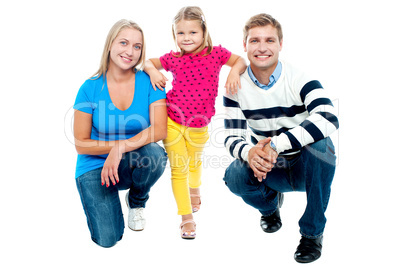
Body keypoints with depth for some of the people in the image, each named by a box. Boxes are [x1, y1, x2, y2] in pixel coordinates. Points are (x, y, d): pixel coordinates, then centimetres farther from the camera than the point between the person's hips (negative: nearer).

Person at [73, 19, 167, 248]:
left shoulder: (149, 82, -8)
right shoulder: (91, 88, -10)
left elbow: (160, 129, -19)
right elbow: (81, 144, -7)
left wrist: (122, 148, -30)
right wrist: (118, 144, -19)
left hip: (129, 165, 1)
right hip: (95, 166, -1)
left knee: (155, 154, -34)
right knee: (108, 239, -16)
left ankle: (137, 202, 0)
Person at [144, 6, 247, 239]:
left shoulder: (216, 53, -8)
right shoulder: (173, 59, -6)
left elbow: (240, 61, 3)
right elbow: (148, 62, 9)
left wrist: (234, 72, -17)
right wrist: (153, 71, -12)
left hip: (199, 127, 1)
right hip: (172, 121, -1)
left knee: (194, 161, 26)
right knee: (178, 169, 2)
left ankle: (195, 191, 60)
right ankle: (187, 217, 16)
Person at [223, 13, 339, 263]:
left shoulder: (299, 79, -19)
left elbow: (329, 118, -37)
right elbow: (232, 137, -13)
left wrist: (277, 144, -46)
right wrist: (249, 153, -38)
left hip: (305, 167, -2)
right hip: (268, 169, 2)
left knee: (319, 145, -34)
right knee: (235, 177, -27)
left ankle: (313, 231, -14)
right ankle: (270, 203, 13)